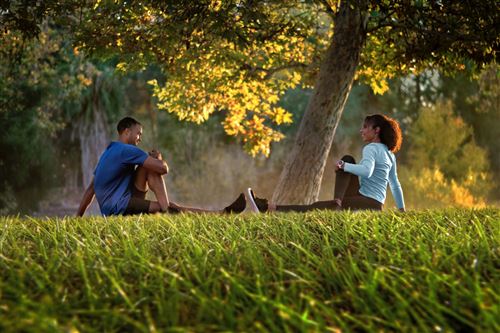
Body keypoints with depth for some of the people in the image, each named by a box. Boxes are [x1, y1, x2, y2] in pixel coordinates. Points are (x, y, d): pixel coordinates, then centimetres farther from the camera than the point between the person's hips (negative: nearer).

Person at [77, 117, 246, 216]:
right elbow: (163, 169, -16)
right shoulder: (127, 150, -11)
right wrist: (159, 159, 8)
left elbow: (90, 189, 21)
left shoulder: (108, 153, 19)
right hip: (117, 209, -10)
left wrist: (78, 217, 23)